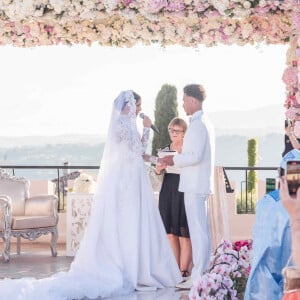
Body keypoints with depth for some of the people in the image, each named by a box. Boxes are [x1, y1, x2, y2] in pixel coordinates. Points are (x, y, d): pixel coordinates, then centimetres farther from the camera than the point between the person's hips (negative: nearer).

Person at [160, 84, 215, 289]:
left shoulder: (197, 125, -15)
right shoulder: (205, 123, 17)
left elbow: (195, 156, -23)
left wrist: (174, 160, -9)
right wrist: (176, 159, 15)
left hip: (195, 186, -10)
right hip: (201, 185, 10)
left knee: (198, 231, -9)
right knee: (203, 231, 12)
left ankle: (198, 278, -8)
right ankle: (204, 273, 17)